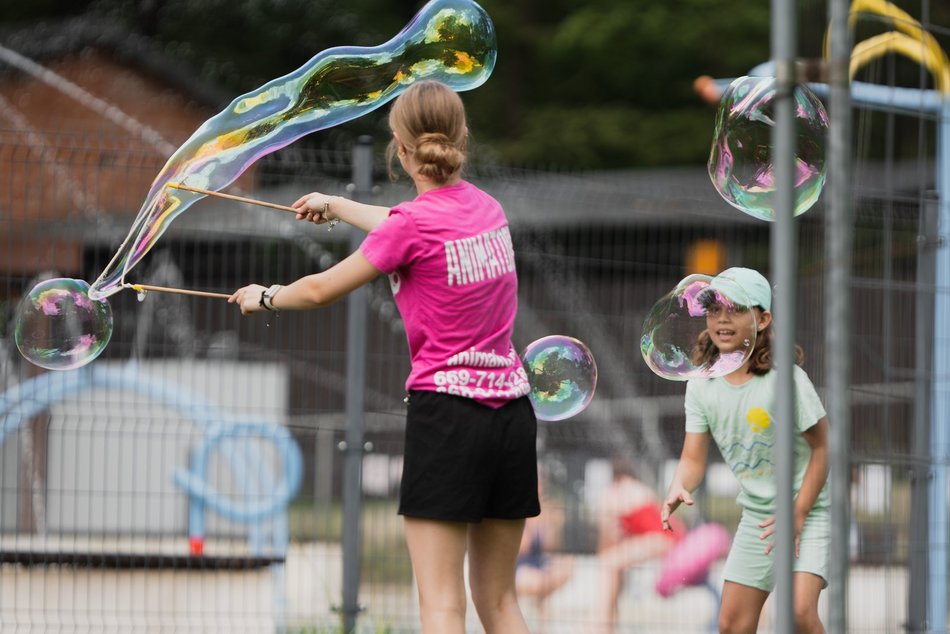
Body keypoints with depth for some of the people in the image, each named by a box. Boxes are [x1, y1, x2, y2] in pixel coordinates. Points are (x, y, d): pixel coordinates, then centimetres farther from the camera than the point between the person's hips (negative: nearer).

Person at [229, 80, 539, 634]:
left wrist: (264, 296, 20)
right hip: (511, 409, 7)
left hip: (445, 408, -7)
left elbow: (321, 290, 0)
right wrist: (338, 207, 44)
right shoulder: (486, 207, 7)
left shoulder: (414, 225, -12)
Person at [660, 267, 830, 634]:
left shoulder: (785, 377, -18)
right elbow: (693, 458, -4)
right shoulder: (702, 385, -3)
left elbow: (821, 447, -12)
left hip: (807, 511, -6)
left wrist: (798, 515, -15)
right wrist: (677, 492, -27)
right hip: (756, 516, 6)